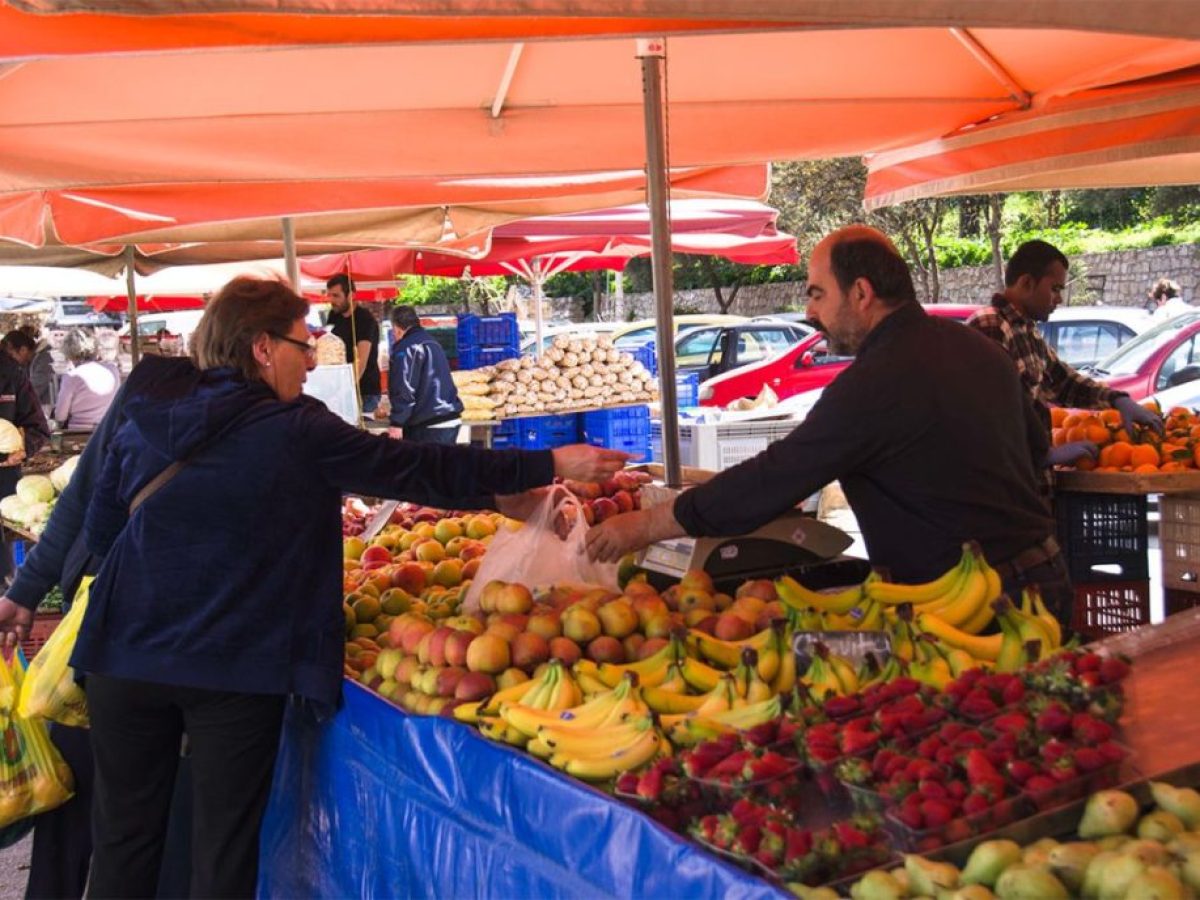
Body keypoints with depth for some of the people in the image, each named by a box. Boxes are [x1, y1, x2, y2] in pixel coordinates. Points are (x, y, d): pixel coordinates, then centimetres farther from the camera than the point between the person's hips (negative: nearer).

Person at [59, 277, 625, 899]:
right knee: (223, 846, 9)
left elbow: (99, 533, 11)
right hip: (237, 667, -4)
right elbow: (418, 469, -6)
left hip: (125, 657, 4)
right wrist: (551, 464, 0)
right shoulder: (298, 432, -9)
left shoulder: (142, 427, 4)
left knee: (123, 838, 15)